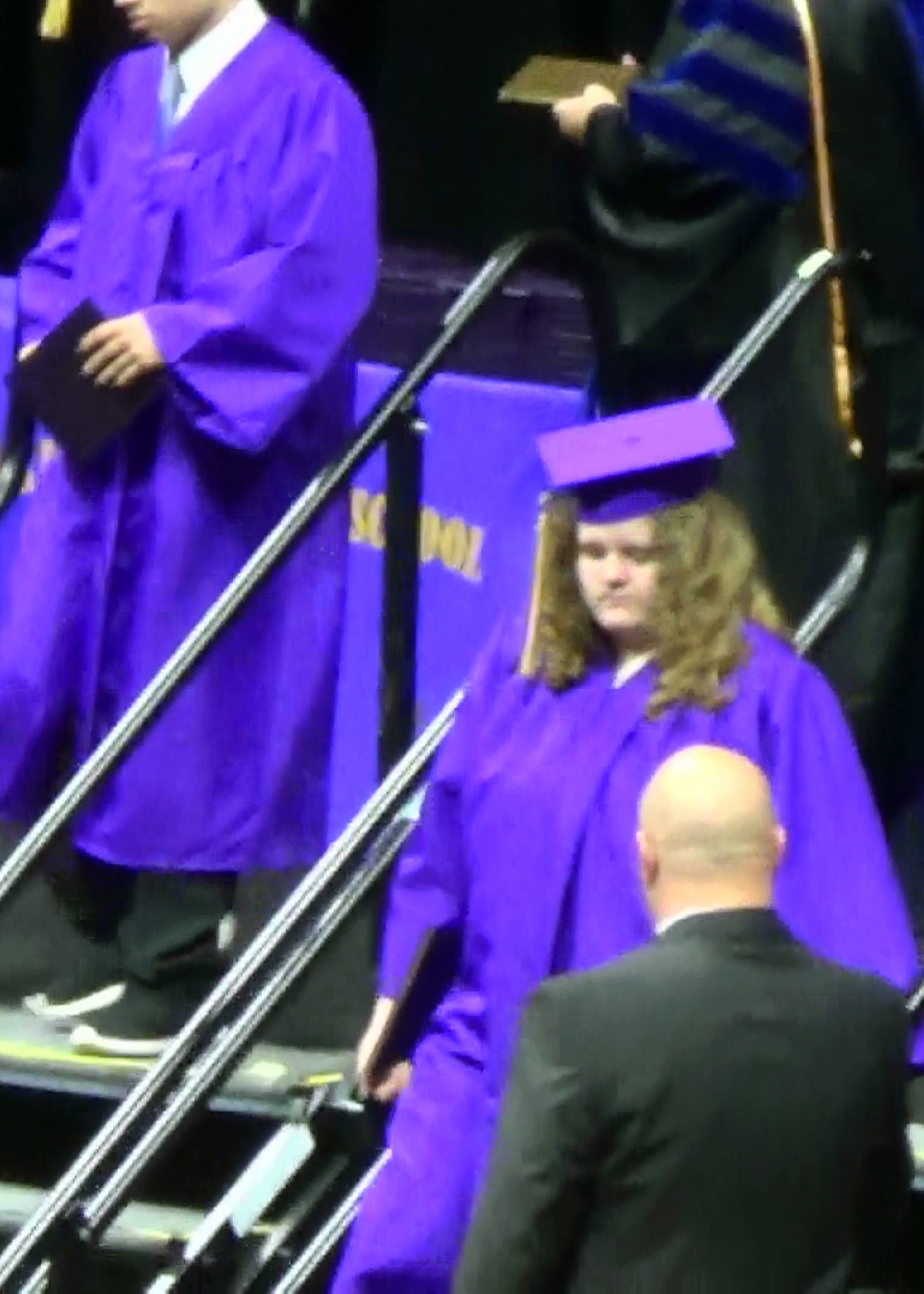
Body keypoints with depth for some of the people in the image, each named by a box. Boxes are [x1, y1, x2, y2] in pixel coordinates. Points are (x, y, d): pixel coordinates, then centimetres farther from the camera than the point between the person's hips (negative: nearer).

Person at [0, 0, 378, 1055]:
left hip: (218, 454, -7)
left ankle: (174, 969, 2)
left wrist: (173, 335, -22)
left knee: (187, 704, -4)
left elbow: (316, 268, -17)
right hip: (104, 442, 7)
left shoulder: (299, 103, -10)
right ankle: (111, 945, 14)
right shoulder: (127, 93, 12)